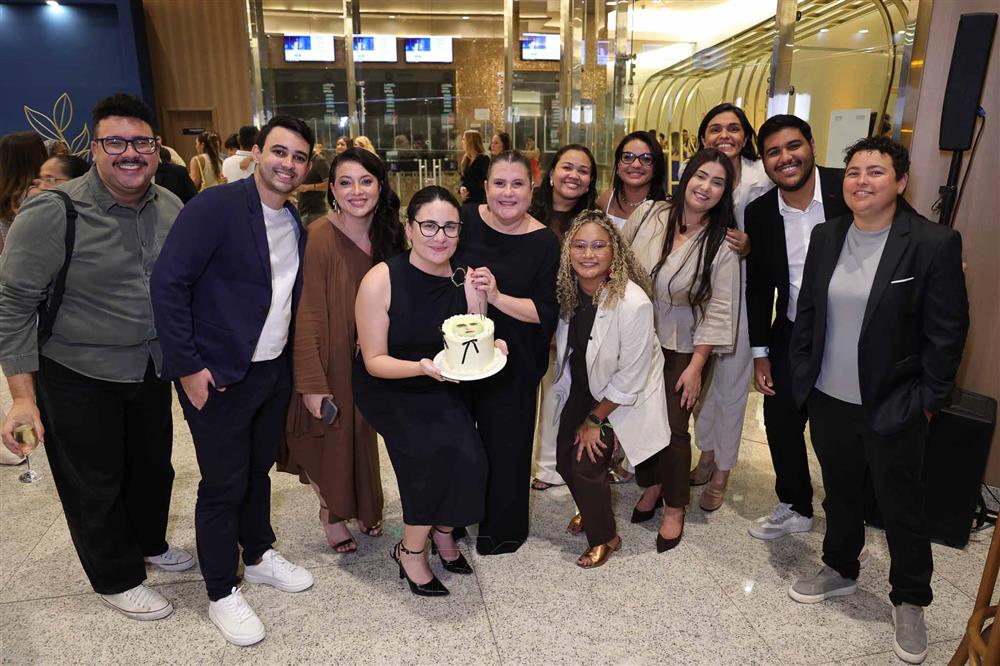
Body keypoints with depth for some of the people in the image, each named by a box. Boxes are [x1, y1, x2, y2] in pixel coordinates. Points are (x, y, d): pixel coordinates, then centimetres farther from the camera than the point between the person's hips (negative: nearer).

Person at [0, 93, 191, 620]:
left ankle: (150, 542, 47)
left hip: (151, 368, 5)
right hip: (77, 377, -5)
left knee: (153, 464, 21)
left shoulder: (171, 208, -3)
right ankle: (116, 577, 34)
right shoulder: (52, 213, -19)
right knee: (94, 483, 12)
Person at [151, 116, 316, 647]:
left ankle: (258, 555, 42)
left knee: (258, 470, 21)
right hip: (219, 377, -6)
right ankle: (221, 594, 25)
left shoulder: (295, 223, 6)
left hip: (276, 370, 6)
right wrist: (187, 366, -18)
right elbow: (167, 283, -18)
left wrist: (293, 360, 9)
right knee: (223, 484, 6)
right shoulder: (216, 206, -16)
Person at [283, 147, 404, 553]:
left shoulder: (389, 234, -2)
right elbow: (308, 314, -21)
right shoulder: (320, 237, -21)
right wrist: (312, 383, -21)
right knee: (331, 440, 10)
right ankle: (332, 514, 35)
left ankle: (364, 507, 41)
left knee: (363, 436, 17)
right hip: (331, 359, -5)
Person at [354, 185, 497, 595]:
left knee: (468, 459, -17)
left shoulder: (467, 284, -10)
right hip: (388, 390, -3)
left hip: (442, 391, 3)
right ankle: (411, 550, 5)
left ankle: (443, 530, 18)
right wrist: (422, 368, -32)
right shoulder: (381, 280, -20)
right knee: (438, 452, -23)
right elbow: (374, 361, -15)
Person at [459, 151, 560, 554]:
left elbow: (546, 312, -12)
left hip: (512, 361, -2)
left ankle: (503, 527, 35)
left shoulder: (544, 243, -8)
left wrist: (497, 296, -25)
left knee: (505, 442, 10)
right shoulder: (464, 220, -4)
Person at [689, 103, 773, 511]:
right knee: (701, 376, 17)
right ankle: (707, 451, 40)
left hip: (741, 291, -3)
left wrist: (750, 247, -23)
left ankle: (722, 470, 27)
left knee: (731, 382, 8)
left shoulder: (763, 179, -11)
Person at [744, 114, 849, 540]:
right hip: (792, 338, 4)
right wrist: (760, 352, 4)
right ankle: (795, 508, 35)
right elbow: (758, 286, 4)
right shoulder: (759, 212, -4)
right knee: (780, 423, 11)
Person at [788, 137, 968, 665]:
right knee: (840, 493, 22)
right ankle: (840, 570, 44)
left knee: (901, 506, 13)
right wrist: (802, 377, 5)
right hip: (828, 402, 4)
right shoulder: (826, 236, 1)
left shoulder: (935, 244, -13)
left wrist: (927, 400, -9)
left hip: (892, 409, -4)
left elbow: (947, 333, -10)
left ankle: (909, 601, 35)